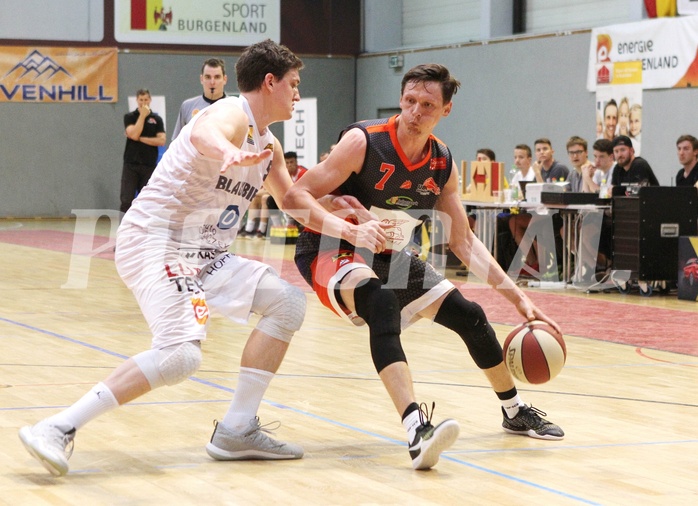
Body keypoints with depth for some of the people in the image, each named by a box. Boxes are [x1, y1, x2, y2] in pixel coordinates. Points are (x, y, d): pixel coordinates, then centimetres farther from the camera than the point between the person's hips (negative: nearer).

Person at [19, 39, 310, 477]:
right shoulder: (232, 115, -13)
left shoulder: (268, 144, 17)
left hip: (204, 256, 10)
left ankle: (237, 431, 3)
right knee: (181, 354, -27)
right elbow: (203, 133, -40)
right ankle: (57, 430, -24)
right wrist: (229, 153, -63)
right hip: (157, 241, -10)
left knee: (288, 302, 3)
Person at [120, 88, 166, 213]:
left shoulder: (156, 119, 7)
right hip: (131, 165, -1)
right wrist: (142, 115, -9)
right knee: (126, 201, -8)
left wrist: (140, 138, -8)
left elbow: (162, 140, -5)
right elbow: (134, 134, -13)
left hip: (149, 165, 1)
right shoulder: (129, 117, 5)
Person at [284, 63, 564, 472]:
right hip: (330, 251, -7)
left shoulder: (443, 165, -5)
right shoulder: (363, 142, -22)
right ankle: (417, 429, -48)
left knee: (469, 316, 7)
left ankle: (515, 411, 34)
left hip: (389, 258, 7)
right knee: (383, 303, -38)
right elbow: (295, 198, -25)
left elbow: (464, 242, 4)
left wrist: (518, 297, -1)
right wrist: (351, 231, -41)